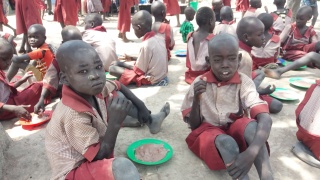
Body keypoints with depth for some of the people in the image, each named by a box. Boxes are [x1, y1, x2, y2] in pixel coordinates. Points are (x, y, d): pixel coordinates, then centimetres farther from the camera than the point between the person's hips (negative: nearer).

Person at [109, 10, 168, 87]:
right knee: (118, 63, 15)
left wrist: (131, 67, 4)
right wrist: (132, 58, 13)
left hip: (150, 80, -8)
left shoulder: (146, 45, -26)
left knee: (112, 68, -8)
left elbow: (139, 71, -16)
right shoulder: (159, 38, -2)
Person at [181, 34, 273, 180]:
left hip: (235, 128, 1)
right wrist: (196, 99, -25)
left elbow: (265, 119, -29)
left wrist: (252, 152, -46)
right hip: (207, 130, -1)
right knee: (227, 143, -35)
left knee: (252, 126, -32)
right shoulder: (199, 83, -11)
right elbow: (194, 125, -6)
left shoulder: (244, 83, -14)